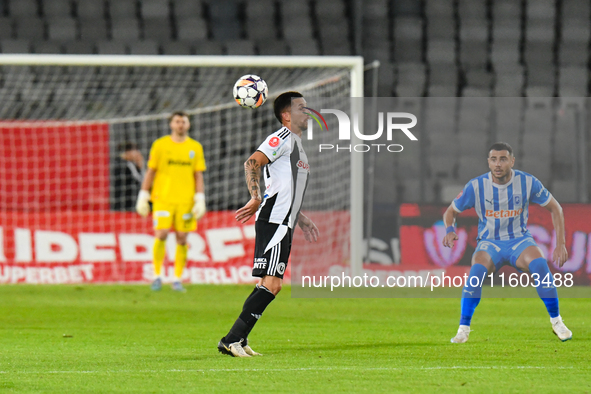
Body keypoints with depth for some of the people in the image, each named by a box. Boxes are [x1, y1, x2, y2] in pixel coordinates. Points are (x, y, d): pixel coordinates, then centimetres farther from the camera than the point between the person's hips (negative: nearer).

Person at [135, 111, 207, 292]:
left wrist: (200, 200, -1)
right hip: (163, 198, -1)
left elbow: (199, 176, 9)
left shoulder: (195, 147, 8)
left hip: (186, 200, 1)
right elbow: (150, 172, 7)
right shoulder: (160, 145, 5)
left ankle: (177, 280, 8)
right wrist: (143, 197, 3)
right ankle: (157, 276, 1)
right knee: (161, 235, -12)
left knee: (182, 239, 0)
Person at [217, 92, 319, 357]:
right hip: (274, 223, -10)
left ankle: (238, 341, 9)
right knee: (271, 284, -16)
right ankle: (232, 340, -17)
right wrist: (256, 199, -26)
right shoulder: (282, 138, -6)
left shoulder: (296, 143, 25)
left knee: (269, 284, 8)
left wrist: (302, 220, 29)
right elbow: (251, 164, -18)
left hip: (283, 224, 10)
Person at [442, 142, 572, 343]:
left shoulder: (527, 182, -12)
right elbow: (451, 212, 2)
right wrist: (450, 230, -22)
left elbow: (555, 208, 1)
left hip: (519, 240, 0)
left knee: (539, 265, -31)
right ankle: (463, 328, -23)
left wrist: (560, 244, -7)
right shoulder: (476, 186, -12)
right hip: (489, 243, 0)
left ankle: (556, 321, -12)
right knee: (477, 270, -33)